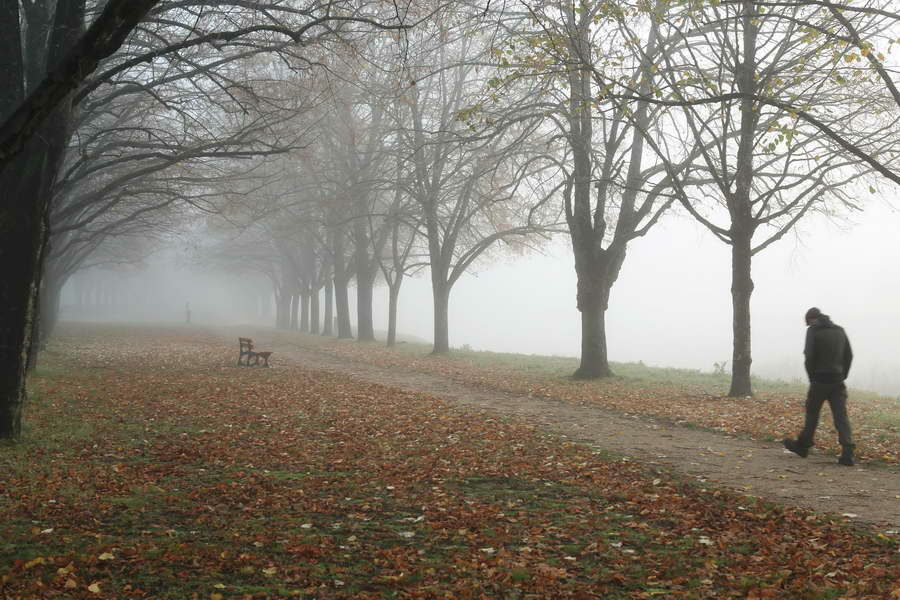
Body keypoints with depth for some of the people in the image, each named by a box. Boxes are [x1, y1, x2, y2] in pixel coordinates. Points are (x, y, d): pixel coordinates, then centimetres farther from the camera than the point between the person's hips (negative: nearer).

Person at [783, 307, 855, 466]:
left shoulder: (813, 330, -4)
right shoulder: (839, 330, 13)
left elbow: (809, 356, -12)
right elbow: (849, 356, 13)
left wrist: (812, 377, 0)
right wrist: (842, 376, 15)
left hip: (820, 380, -4)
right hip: (838, 381, 4)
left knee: (812, 414, 10)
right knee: (841, 415, -1)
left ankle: (802, 446, 23)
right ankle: (847, 451, -14)